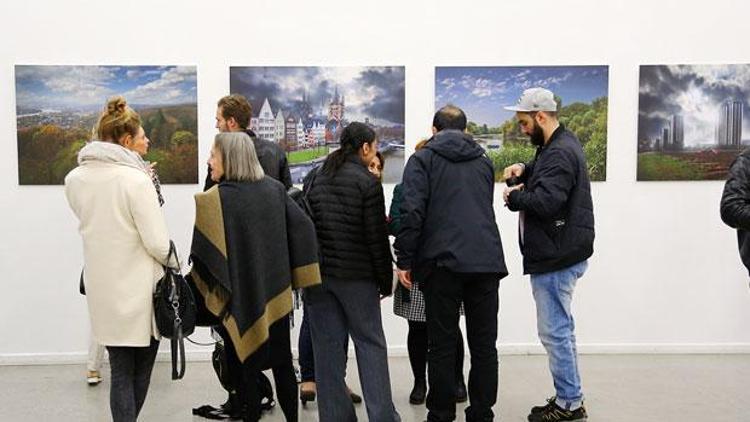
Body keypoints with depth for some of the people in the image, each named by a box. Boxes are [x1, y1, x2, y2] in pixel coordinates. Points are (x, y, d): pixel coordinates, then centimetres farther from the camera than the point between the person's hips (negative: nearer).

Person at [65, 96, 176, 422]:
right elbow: (158, 243, -18)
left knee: (120, 372, 11)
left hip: (102, 291, 5)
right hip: (138, 291, -5)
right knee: (140, 372, 14)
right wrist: (175, 263, 3)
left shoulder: (74, 179, 2)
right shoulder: (136, 179, -17)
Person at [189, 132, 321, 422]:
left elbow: (203, 252, -18)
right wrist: (293, 276, 2)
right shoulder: (275, 189, -2)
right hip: (276, 294, 4)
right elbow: (303, 228, -3)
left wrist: (209, 291, -4)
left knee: (245, 363, 12)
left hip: (240, 298, -4)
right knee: (282, 362, 16)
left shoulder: (214, 200, -16)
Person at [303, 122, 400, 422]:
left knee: (327, 347, 8)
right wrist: (385, 280, -1)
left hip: (317, 273, 5)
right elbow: (376, 239, -10)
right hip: (356, 276, -4)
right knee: (370, 344, 5)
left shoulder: (313, 180, 8)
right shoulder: (367, 183, -8)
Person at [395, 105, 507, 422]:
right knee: (484, 345, 10)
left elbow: (412, 212, -8)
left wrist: (404, 260, -4)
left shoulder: (423, 159, 4)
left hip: (443, 262, -3)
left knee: (442, 345, 5)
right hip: (487, 261, 4)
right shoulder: (483, 161, 19)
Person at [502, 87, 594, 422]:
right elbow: (545, 173, 31)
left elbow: (546, 201, -27)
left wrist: (513, 197, -11)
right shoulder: (558, 145, 15)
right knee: (559, 330, 17)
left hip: (557, 257, -11)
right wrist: (524, 169, 10)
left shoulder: (560, 153, -18)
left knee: (554, 331, -3)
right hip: (557, 254, 11)